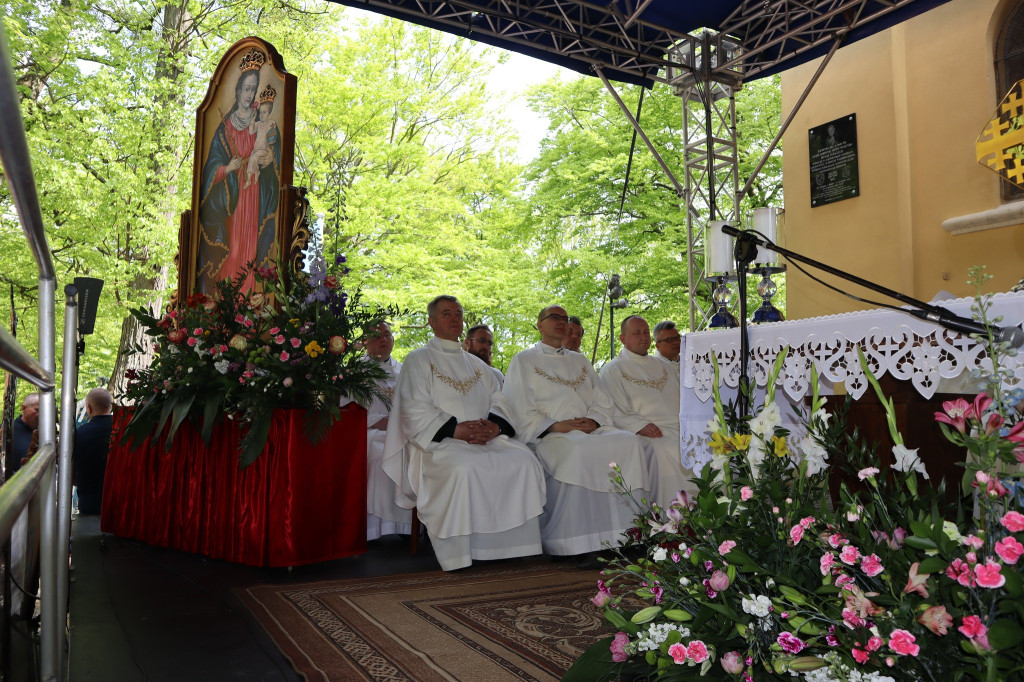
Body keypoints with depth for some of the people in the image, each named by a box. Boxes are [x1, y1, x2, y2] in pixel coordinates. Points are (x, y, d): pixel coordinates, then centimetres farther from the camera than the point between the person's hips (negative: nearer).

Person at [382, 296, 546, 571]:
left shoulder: (476, 364, 25)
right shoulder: (418, 360, 8)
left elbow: (498, 401, 15)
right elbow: (416, 410, -5)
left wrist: (493, 425, -9)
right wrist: (456, 429, -17)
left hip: (485, 438, 5)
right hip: (438, 441, -5)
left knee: (523, 460, -21)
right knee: (465, 468, -36)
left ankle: (514, 545, -16)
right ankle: (460, 551, -24)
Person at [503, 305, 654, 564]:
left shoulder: (579, 361, 28)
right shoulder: (524, 361, 12)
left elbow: (603, 403, 19)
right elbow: (521, 413, 0)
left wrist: (594, 420, -5)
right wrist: (555, 425, -15)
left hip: (590, 430, 5)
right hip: (550, 435, -5)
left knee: (629, 442, -25)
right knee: (578, 450, -38)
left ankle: (627, 532, -24)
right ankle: (579, 543, -31)